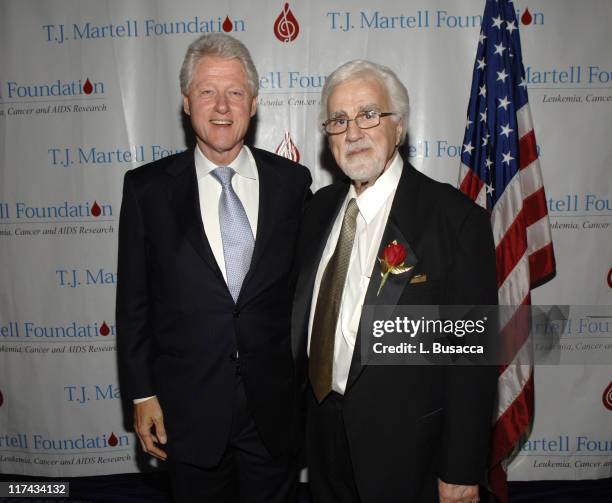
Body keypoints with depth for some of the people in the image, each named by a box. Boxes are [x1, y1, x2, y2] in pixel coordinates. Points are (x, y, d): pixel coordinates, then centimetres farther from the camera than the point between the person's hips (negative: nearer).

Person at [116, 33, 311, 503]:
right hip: (190, 407, 0)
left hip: (275, 405, 1)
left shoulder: (292, 181, -3)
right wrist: (141, 394, -1)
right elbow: (133, 301, -1)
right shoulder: (147, 187, -5)